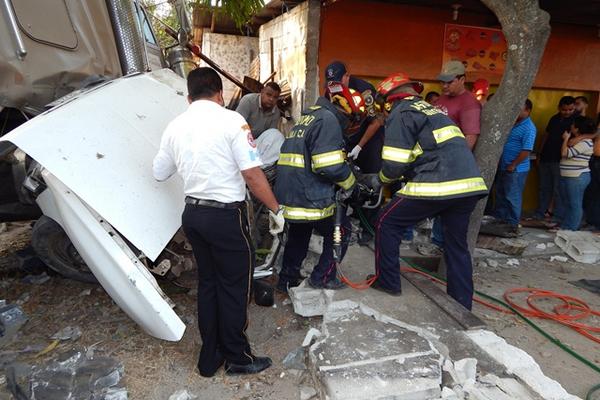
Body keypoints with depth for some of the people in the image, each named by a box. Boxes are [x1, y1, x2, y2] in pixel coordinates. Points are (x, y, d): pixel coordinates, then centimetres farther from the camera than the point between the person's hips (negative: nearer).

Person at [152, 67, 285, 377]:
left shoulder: (175, 126, 6)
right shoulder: (231, 120, -11)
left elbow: (159, 173, 17)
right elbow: (252, 174, -16)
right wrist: (275, 209, -6)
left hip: (192, 213, 6)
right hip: (226, 215, -6)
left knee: (207, 283, 18)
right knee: (233, 286, 8)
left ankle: (209, 357, 31)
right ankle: (237, 358, 24)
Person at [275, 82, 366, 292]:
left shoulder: (306, 118, 21)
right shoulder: (327, 119, -11)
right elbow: (330, 166, -21)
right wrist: (349, 183, -3)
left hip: (287, 196, 9)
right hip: (310, 200, -9)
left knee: (298, 237, 27)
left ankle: (287, 280, 35)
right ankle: (323, 277, 18)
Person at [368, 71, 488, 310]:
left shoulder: (400, 113, 2)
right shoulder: (431, 109, 28)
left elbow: (394, 164, -5)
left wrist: (382, 178, 15)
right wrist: (403, 175, 30)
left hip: (437, 184, -8)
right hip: (471, 184, 8)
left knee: (387, 223, 10)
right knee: (458, 245, 20)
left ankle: (387, 282, 18)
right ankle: (462, 305, 28)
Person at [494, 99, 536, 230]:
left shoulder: (529, 128, -16)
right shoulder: (514, 123, 11)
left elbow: (526, 150, -22)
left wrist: (513, 165, -17)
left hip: (515, 169, -8)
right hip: (503, 166, 9)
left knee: (512, 197, 1)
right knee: (500, 194, 16)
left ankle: (513, 224, 12)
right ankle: (499, 219, 30)